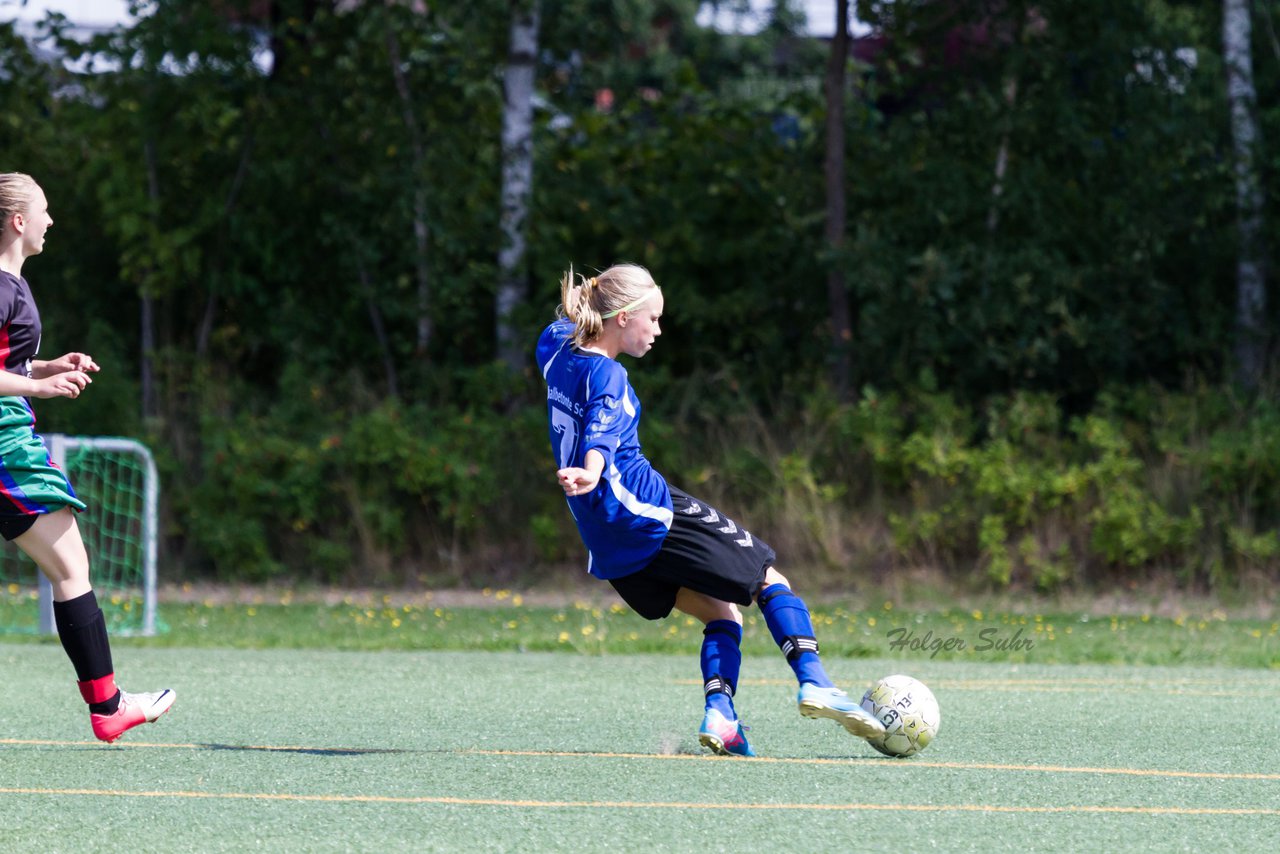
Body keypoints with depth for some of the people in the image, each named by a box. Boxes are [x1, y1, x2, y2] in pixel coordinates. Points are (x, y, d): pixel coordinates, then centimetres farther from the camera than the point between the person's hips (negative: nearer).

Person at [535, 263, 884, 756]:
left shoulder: (558, 350, 12)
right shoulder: (607, 376, -13)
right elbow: (602, 433, -32)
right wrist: (589, 475, -49)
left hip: (608, 544, 9)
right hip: (644, 505, -9)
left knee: (722, 612, 15)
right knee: (769, 579, 2)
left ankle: (719, 715, -6)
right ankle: (813, 682, -15)